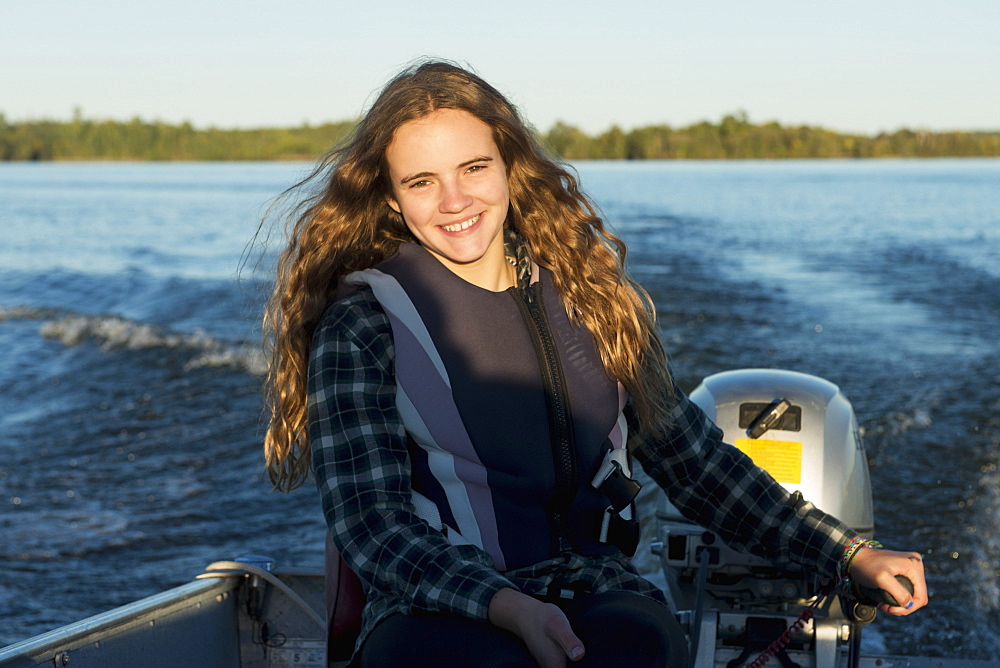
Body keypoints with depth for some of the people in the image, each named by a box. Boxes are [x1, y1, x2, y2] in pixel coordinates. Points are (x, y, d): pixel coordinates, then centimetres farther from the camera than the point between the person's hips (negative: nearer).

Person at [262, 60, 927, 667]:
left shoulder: (586, 296, 15)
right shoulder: (361, 323, 2)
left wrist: (849, 555, 15)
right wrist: (506, 606, -24)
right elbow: (369, 521, -7)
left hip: (596, 591, 3)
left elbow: (694, 460, 20)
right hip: (437, 610, -3)